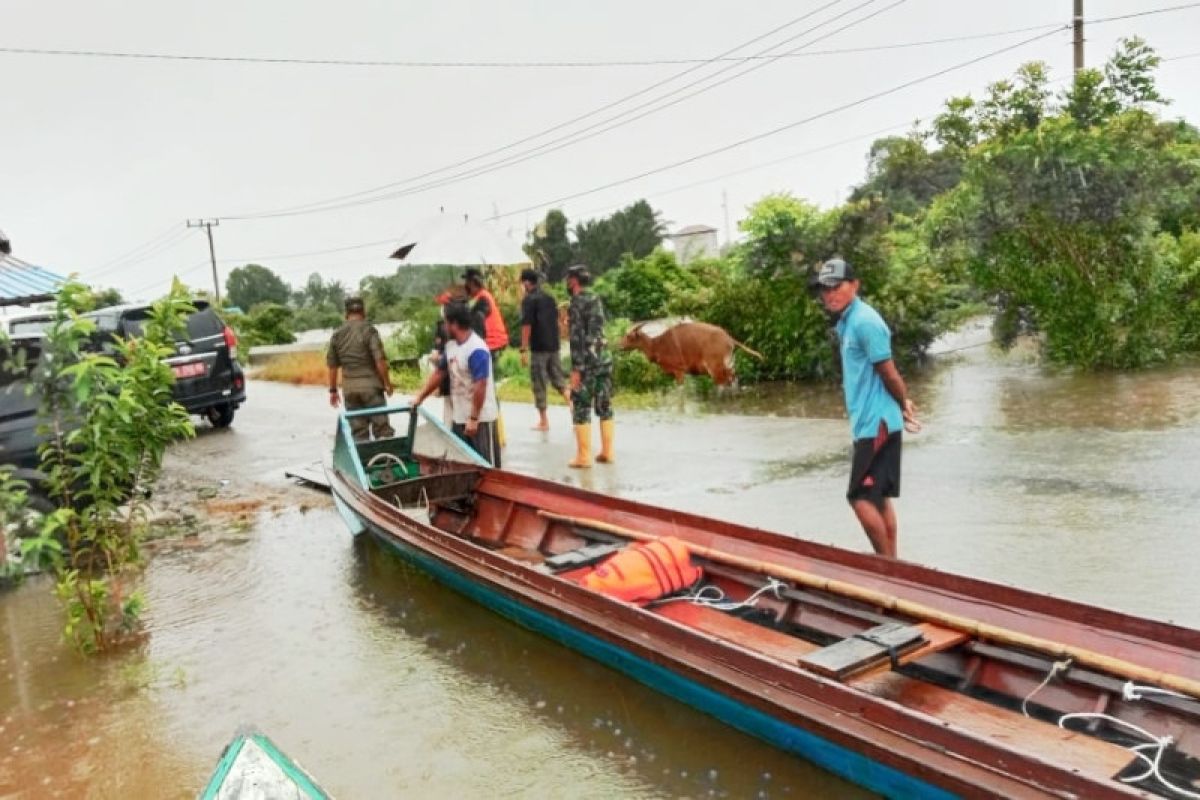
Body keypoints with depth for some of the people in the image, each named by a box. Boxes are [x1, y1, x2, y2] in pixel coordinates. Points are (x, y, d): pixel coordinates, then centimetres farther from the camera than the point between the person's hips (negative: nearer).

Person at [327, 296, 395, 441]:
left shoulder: (337, 334, 7)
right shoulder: (368, 330, -8)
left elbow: (332, 365, 10)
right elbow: (380, 360, -13)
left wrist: (333, 390, 18)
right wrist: (387, 383, -4)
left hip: (349, 388, 4)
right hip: (370, 385, -4)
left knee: (358, 431, 9)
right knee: (382, 428, 0)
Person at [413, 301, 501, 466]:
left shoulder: (477, 350, -21)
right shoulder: (451, 346, 8)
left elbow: (480, 387, -24)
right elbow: (439, 374, 18)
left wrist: (474, 419, -23)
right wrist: (420, 397, 17)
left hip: (481, 418, -9)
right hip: (459, 418, 9)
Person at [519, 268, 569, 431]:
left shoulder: (528, 300, -9)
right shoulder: (550, 298, 13)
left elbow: (526, 326, -15)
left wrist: (523, 350, -14)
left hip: (538, 347, -6)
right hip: (554, 346, 7)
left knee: (539, 383, 2)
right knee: (557, 377, 15)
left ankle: (543, 421, 7)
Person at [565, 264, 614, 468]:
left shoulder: (577, 303, -10)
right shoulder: (596, 299, 13)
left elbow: (577, 337, -15)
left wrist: (576, 368, -16)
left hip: (587, 362, -7)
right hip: (604, 358, 7)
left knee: (581, 408, -2)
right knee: (604, 407, 10)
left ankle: (584, 456, -1)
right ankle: (607, 452, 14)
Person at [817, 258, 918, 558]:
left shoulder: (864, 322, -17)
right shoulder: (847, 322, 14)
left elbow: (888, 372, -14)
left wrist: (903, 405, 0)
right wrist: (904, 404, 15)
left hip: (876, 423, -10)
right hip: (870, 422, 10)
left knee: (861, 497, -7)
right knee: (879, 496, 13)